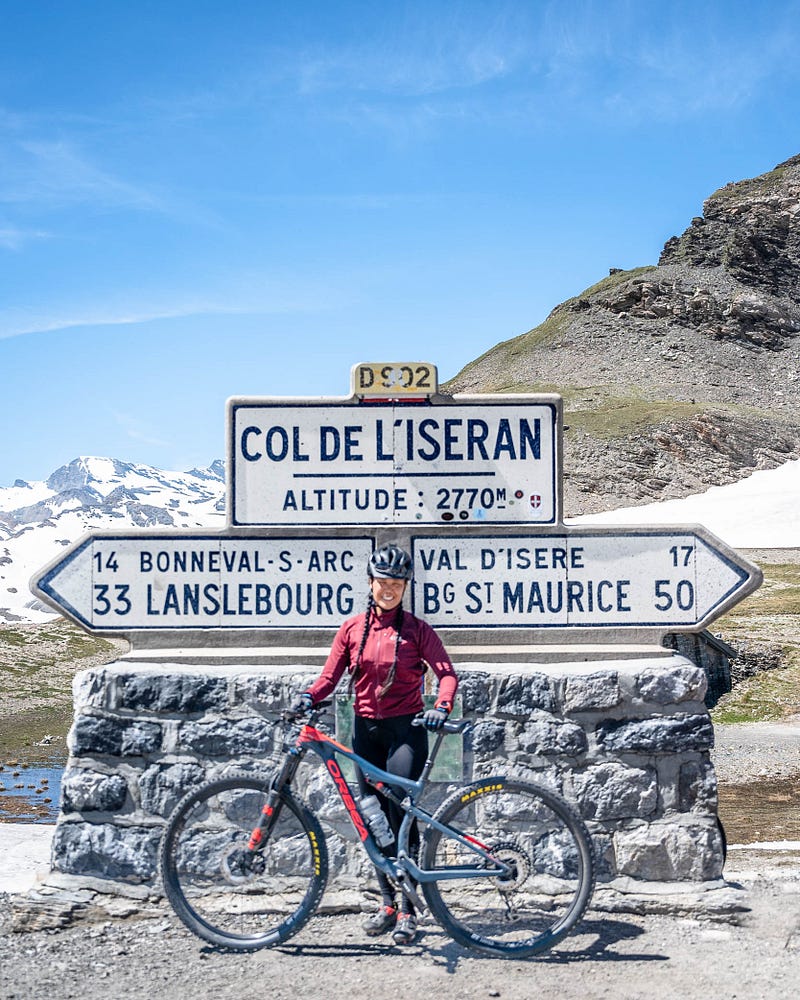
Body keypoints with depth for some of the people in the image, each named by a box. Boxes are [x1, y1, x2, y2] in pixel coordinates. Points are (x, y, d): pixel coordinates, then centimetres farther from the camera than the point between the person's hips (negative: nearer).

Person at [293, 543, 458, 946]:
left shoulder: (416, 630, -1)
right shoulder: (352, 628, 6)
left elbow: (446, 672, -9)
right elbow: (330, 675, 3)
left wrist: (441, 707, -28)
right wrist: (310, 696, -18)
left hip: (405, 729, -4)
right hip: (366, 730, 4)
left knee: (401, 812, -11)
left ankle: (407, 909, -4)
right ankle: (387, 903, 19)